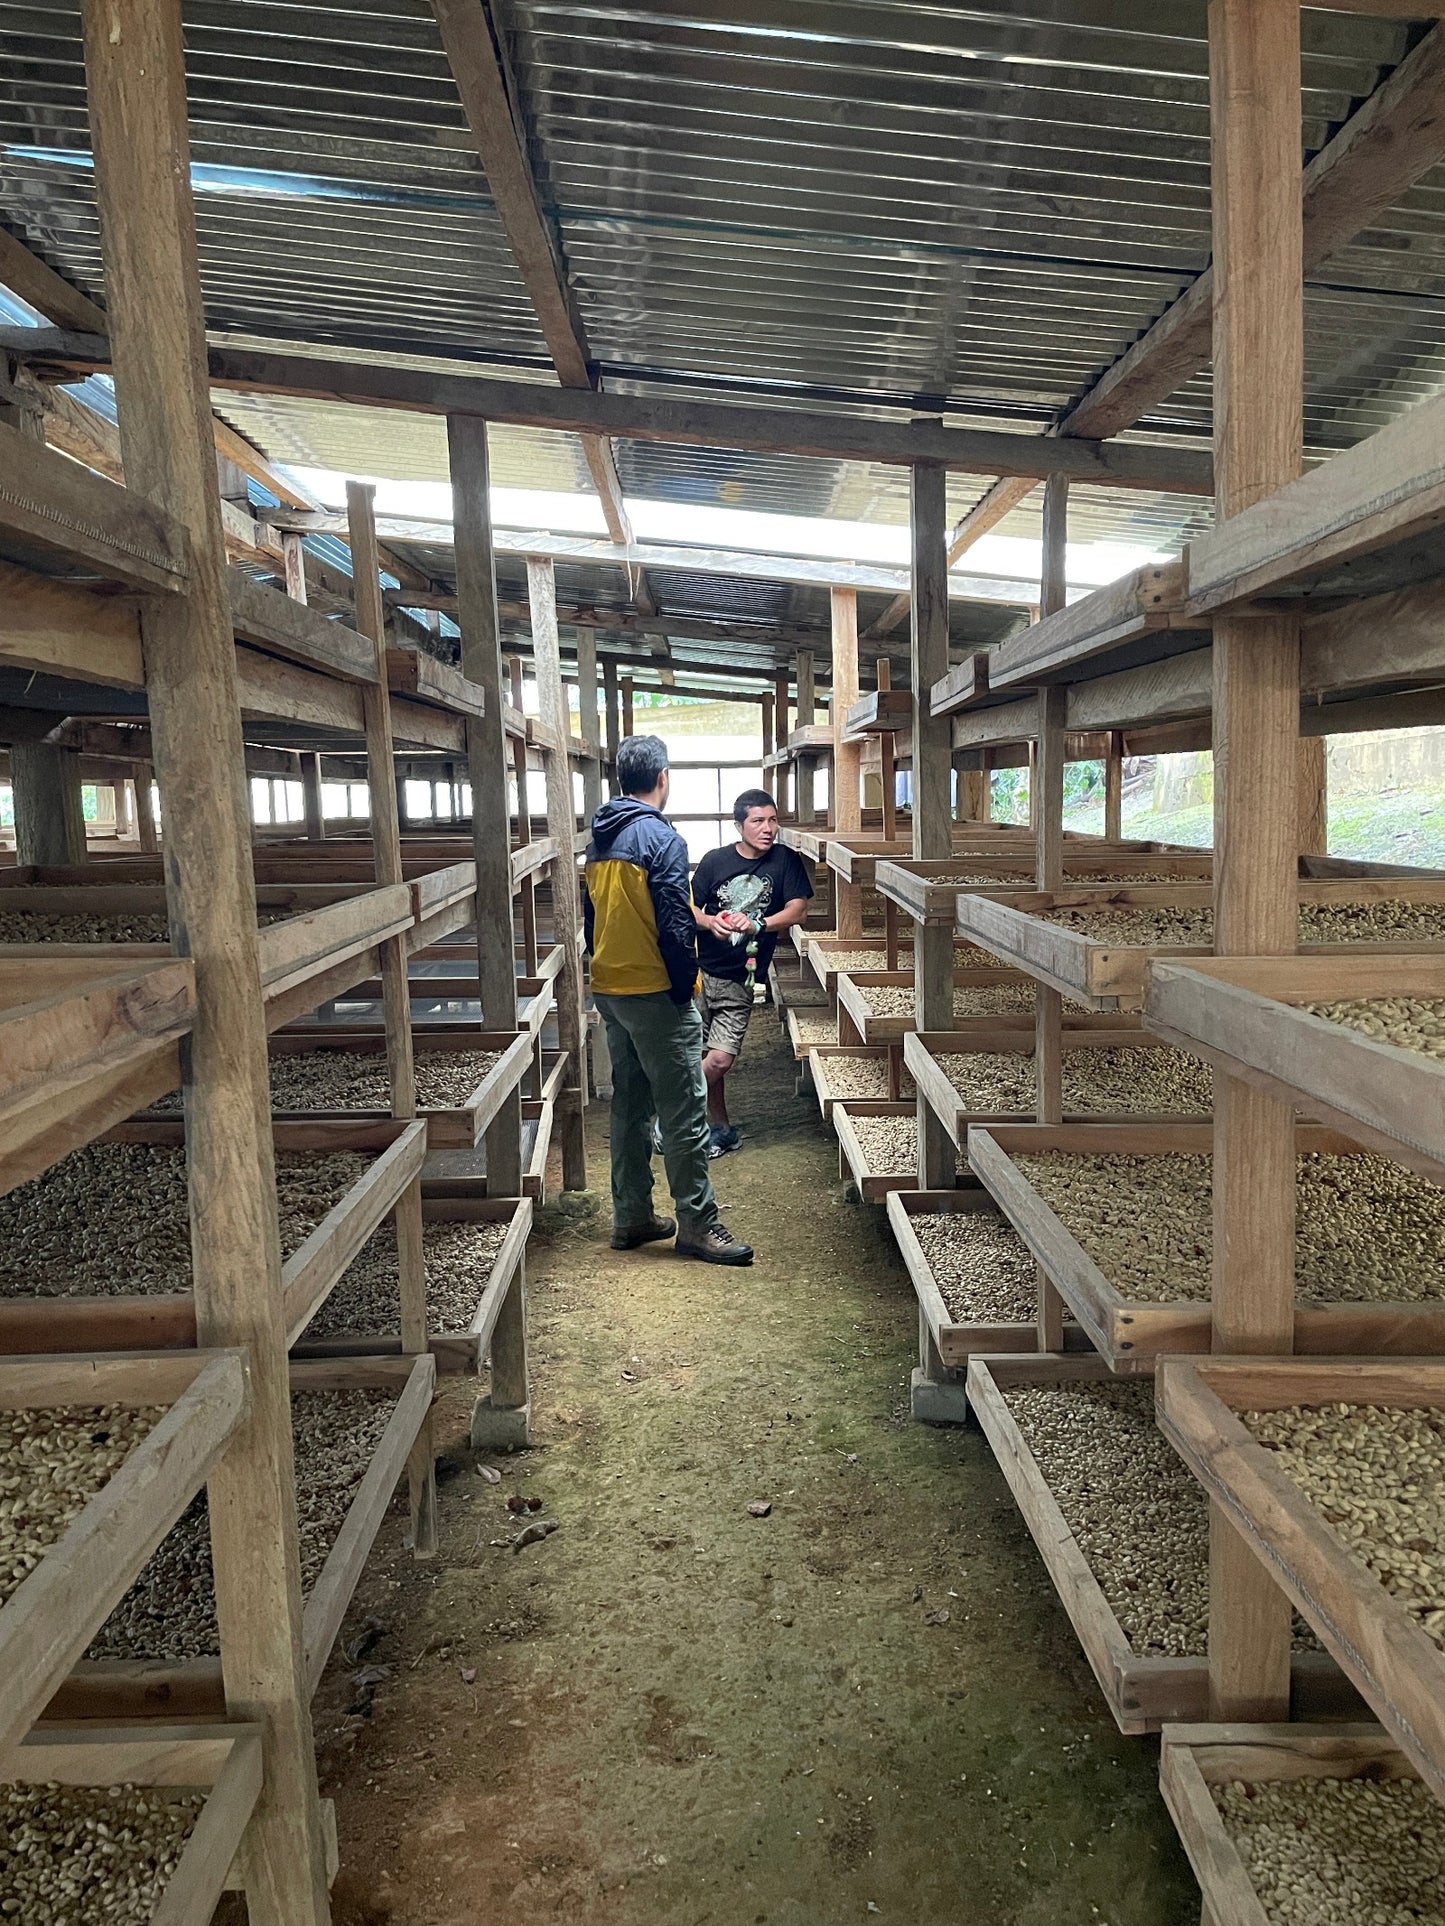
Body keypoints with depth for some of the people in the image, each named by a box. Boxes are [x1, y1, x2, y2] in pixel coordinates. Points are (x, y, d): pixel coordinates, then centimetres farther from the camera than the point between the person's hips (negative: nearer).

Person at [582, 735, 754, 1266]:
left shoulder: (600, 837, 10)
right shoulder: (661, 837, -15)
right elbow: (676, 924, -19)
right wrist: (685, 986, -10)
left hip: (608, 988, 9)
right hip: (655, 993, -9)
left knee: (629, 1104, 14)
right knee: (684, 1110, -3)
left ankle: (631, 1217, 20)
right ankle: (697, 1224, 2)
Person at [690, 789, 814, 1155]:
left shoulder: (785, 860, 0)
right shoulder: (715, 860, 0)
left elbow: (798, 909, -7)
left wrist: (756, 924, -22)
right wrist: (710, 922, -18)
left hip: (739, 980, 0)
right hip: (700, 970, 1)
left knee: (720, 1060, -9)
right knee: (697, 1056, 3)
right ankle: (721, 1129, 25)